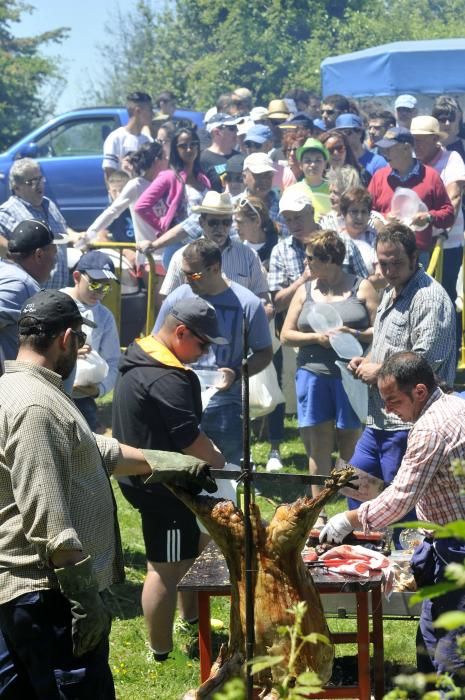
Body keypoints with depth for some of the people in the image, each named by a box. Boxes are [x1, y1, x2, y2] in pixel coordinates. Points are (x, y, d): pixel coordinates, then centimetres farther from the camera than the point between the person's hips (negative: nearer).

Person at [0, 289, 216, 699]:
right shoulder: (36, 406, -19)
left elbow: (95, 450, 27)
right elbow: (48, 519, -24)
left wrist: (167, 465, 29)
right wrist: (86, 597, -22)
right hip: (49, 593, -11)